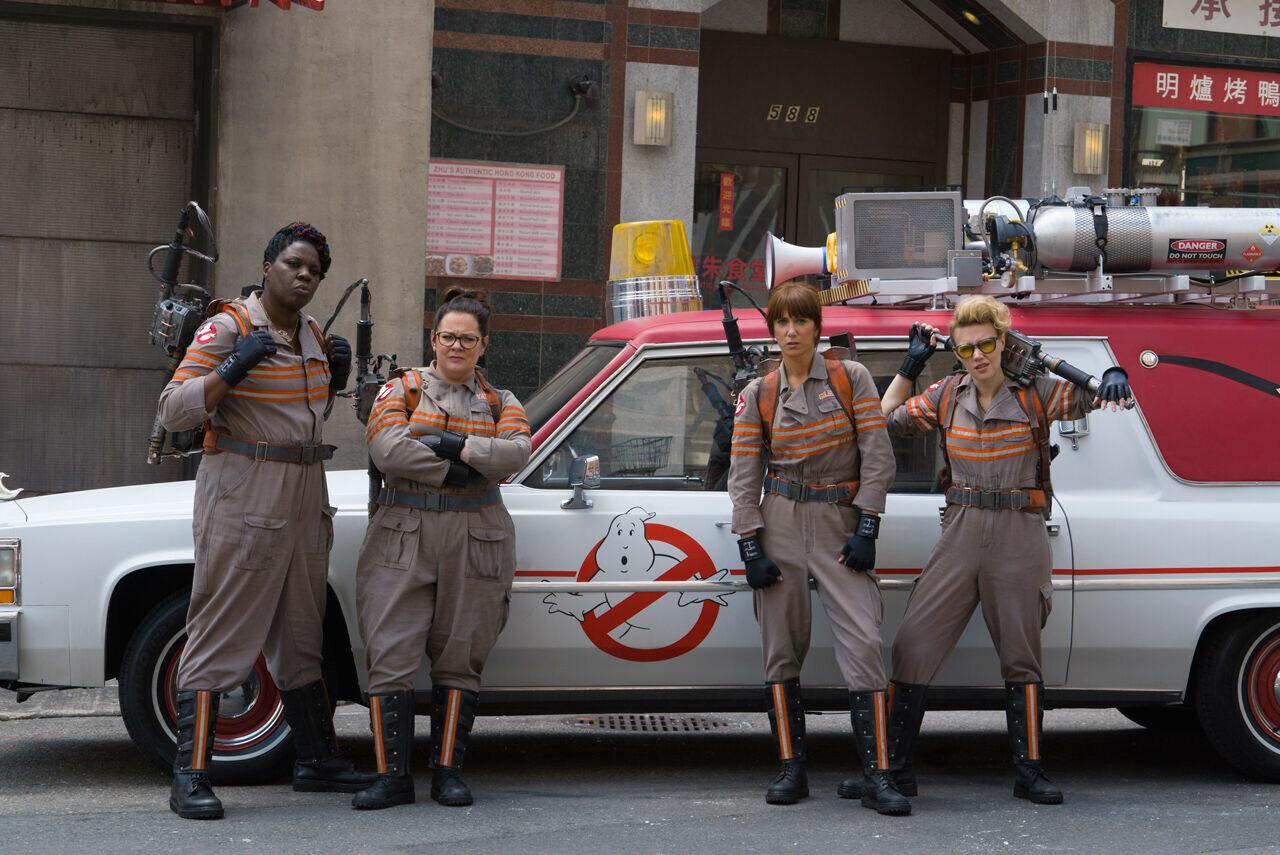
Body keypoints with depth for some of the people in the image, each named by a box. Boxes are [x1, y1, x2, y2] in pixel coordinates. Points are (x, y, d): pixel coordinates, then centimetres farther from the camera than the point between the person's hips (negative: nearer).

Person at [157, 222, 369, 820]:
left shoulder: (311, 334, 14)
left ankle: (318, 761, 25)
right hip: (241, 497, -8)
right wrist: (233, 368, -26)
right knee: (220, 636, -9)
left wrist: (335, 379, 8)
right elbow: (174, 412, -15)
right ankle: (191, 776, -8)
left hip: (305, 499, 8)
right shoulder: (227, 329, -10)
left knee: (300, 638, 16)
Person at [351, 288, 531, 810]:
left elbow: (517, 452, -6)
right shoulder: (402, 390, 9)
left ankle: (447, 772, 10)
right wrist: (452, 471, -11)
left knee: (460, 659, 3)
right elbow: (386, 447, -9)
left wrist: (454, 444, -15)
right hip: (403, 540, -1)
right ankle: (393, 775, -5)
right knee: (391, 658, -8)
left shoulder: (499, 403, 14)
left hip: (476, 543, 1)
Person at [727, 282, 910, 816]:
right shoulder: (759, 394, 5)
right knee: (782, 648, 3)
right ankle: (791, 770, 11)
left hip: (840, 522, -2)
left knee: (863, 643, -12)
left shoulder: (851, 377, 2)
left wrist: (866, 529, -8)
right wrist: (750, 548, -3)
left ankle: (877, 776, -12)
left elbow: (877, 456, -1)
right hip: (780, 525, 2)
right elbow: (743, 475, 5)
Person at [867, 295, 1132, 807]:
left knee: (1021, 657, 7)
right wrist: (911, 365, 6)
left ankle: (1028, 770, 17)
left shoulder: (1034, 394, -4)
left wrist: (1114, 376, -32)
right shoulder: (948, 395, 5)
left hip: (1020, 537, -2)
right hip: (962, 533, 2)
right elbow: (886, 422, 14)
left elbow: (1093, 399, -10)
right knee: (912, 648, -4)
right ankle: (894, 768, 3)